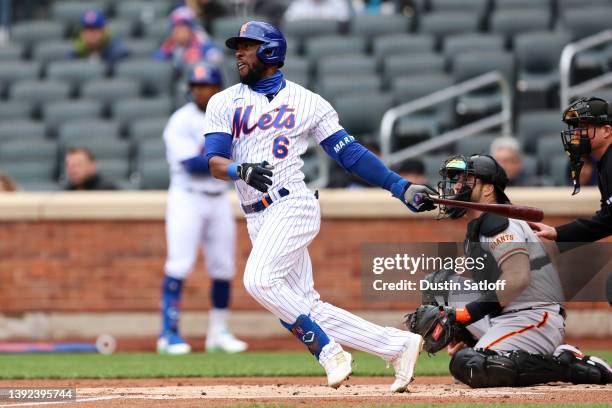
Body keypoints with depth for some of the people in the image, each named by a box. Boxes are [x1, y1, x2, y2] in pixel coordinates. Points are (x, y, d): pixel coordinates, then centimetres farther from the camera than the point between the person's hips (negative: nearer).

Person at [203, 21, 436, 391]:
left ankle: (329, 351, -18)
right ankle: (399, 345, 7)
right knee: (307, 309, 0)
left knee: (259, 280, -28)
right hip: (258, 220, 5)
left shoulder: (307, 102, 4)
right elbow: (214, 162, 1)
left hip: (293, 205, -5)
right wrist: (242, 171, -23)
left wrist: (401, 187, -5)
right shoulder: (225, 103, 12)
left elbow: (349, 152, 3)